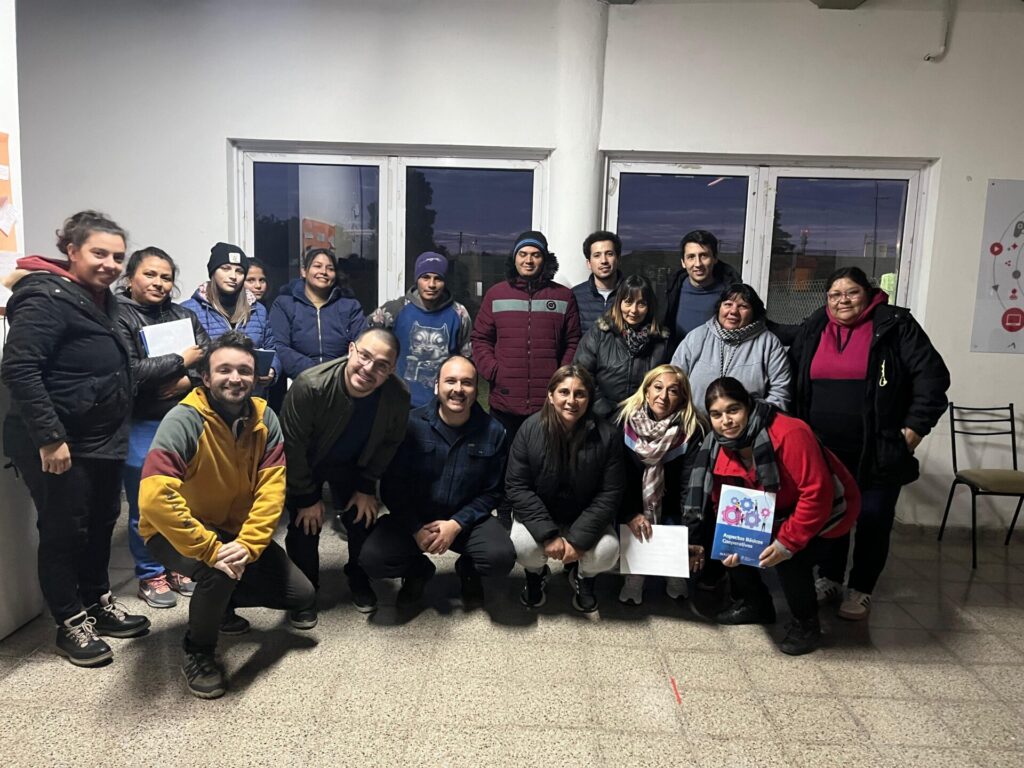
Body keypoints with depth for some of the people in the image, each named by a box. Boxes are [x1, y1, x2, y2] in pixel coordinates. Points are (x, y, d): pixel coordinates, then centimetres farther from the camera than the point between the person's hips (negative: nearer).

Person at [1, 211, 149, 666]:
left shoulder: (102, 300, 12)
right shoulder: (48, 299, -16)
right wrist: (49, 437, -27)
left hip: (104, 439, 9)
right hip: (58, 445, -9)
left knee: (102, 523, 17)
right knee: (64, 531, 4)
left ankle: (98, 602, 33)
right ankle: (71, 624, 18)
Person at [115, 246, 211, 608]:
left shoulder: (183, 315, 11)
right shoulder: (118, 317, -7)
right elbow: (128, 371, -18)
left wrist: (188, 380, -15)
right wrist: (181, 361, -12)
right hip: (141, 426, -5)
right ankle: (151, 575, 18)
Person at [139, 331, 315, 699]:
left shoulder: (264, 419, -11)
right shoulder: (184, 420, -28)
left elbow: (271, 490, -16)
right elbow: (154, 498, -38)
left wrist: (248, 544, -31)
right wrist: (211, 549, -39)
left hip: (236, 530, 6)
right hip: (177, 533, -5)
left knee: (301, 595, 0)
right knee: (220, 571, -36)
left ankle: (220, 602, 25)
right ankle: (197, 652, -5)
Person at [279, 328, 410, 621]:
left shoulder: (398, 395, -29)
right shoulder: (310, 385, -39)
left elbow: (389, 443, -9)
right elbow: (292, 445, -26)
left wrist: (367, 488, -5)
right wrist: (307, 497, -17)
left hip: (352, 464, 3)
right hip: (305, 464, -2)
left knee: (363, 517, 5)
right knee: (306, 525, -6)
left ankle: (359, 580, 33)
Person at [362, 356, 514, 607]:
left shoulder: (493, 431, -8)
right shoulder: (411, 424, -12)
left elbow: (491, 492, -5)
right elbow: (392, 486, -7)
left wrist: (457, 523, -18)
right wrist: (416, 528, -16)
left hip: (467, 519, 0)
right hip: (413, 518, 0)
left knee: (502, 558, -26)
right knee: (372, 559, -23)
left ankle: (468, 570, 14)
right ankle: (418, 571, 14)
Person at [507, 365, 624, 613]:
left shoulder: (608, 435, -16)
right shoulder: (530, 429, -16)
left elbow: (610, 494, -13)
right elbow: (517, 487, -15)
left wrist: (579, 538, -23)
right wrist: (548, 534, -25)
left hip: (585, 519, 1)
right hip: (539, 515, 0)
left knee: (607, 552, -26)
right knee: (523, 547, -29)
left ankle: (583, 577, 13)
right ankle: (536, 575, 11)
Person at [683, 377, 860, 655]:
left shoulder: (789, 434, -33)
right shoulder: (720, 448, -11)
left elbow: (817, 494, -33)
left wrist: (787, 542, -32)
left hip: (825, 509, -6)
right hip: (778, 512, 7)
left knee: (789, 555, -28)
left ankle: (806, 622, 0)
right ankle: (755, 604, 16)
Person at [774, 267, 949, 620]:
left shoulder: (895, 325, -4)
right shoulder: (811, 330, 7)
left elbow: (932, 375, -6)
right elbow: (792, 379, 14)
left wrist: (915, 427, -11)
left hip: (879, 450, -3)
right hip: (824, 448, 3)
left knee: (874, 519, 5)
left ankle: (861, 590, 20)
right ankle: (828, 579, 27)